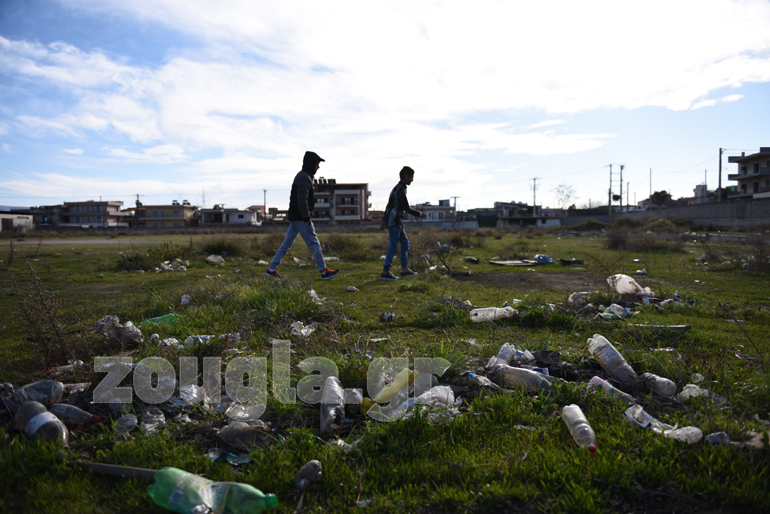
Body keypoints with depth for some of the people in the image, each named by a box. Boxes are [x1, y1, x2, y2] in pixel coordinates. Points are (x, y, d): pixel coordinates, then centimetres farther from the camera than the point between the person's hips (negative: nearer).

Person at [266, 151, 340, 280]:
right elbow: (302, 200, -22)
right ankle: (324, 272, 3)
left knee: (287, 243, 11)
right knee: (314, 244, -3)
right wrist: (306, 218, -19)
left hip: (295, 217, 10)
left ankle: (271, 269, 14)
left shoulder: (302, 176, 18)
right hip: (300, 217, -10)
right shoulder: (304, 178, -15)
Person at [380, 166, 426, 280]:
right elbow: (407, 208, -18)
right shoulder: (400, 189, -14)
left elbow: (389, 207, 21)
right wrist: (420, 214, -7)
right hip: (394, 221, -10)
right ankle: (385, 272, -7)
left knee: (405, 243, 14)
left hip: (397, 223, 10)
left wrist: (384, 222, 22)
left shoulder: (397, 188, 18)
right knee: (393, 246, -9)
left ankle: (404, 269, 18)